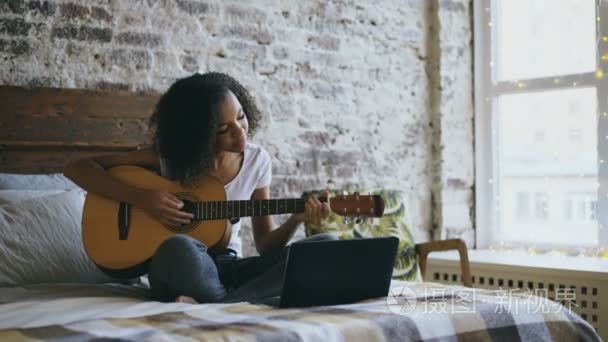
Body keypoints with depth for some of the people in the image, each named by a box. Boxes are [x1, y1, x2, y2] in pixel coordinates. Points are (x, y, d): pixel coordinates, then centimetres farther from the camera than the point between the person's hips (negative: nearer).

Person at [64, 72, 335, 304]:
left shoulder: (257, 160, 1)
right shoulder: (170, 155, -7)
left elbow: (265, 244, 6)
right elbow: (77, 168, -7)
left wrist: (296, 220, -14)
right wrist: (140, 197, -20)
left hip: (228, 266, 4)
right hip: (178, 269, -4)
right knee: (178, 247, -42)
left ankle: (206, 305, -29)